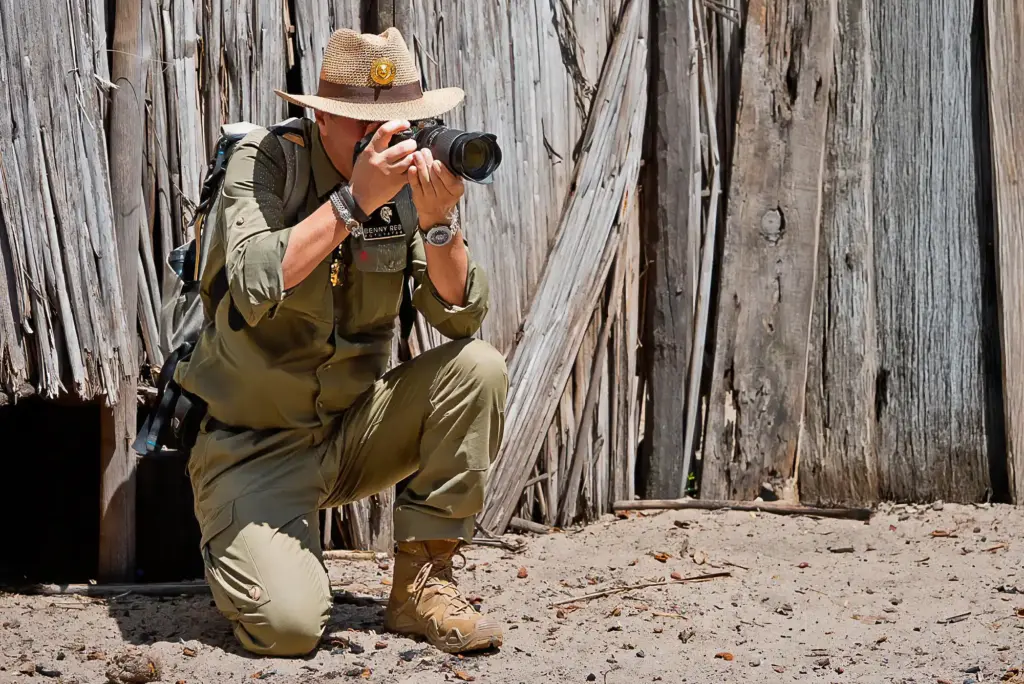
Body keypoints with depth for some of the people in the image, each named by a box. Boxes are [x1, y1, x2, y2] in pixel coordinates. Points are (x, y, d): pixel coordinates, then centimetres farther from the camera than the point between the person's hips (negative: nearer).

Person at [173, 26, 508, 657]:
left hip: (354, 428, 5)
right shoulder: (266, 161, -13)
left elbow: (461, 316, -11)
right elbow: (255, 288, -30)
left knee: (478, 368, -20)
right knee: (288, 625, -25)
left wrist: (439, 221, -28)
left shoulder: (412, 178, -3)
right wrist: (355, 199, -34)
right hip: (256, 446, -5)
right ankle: (240, 544, 13)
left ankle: (423, 584, -8)